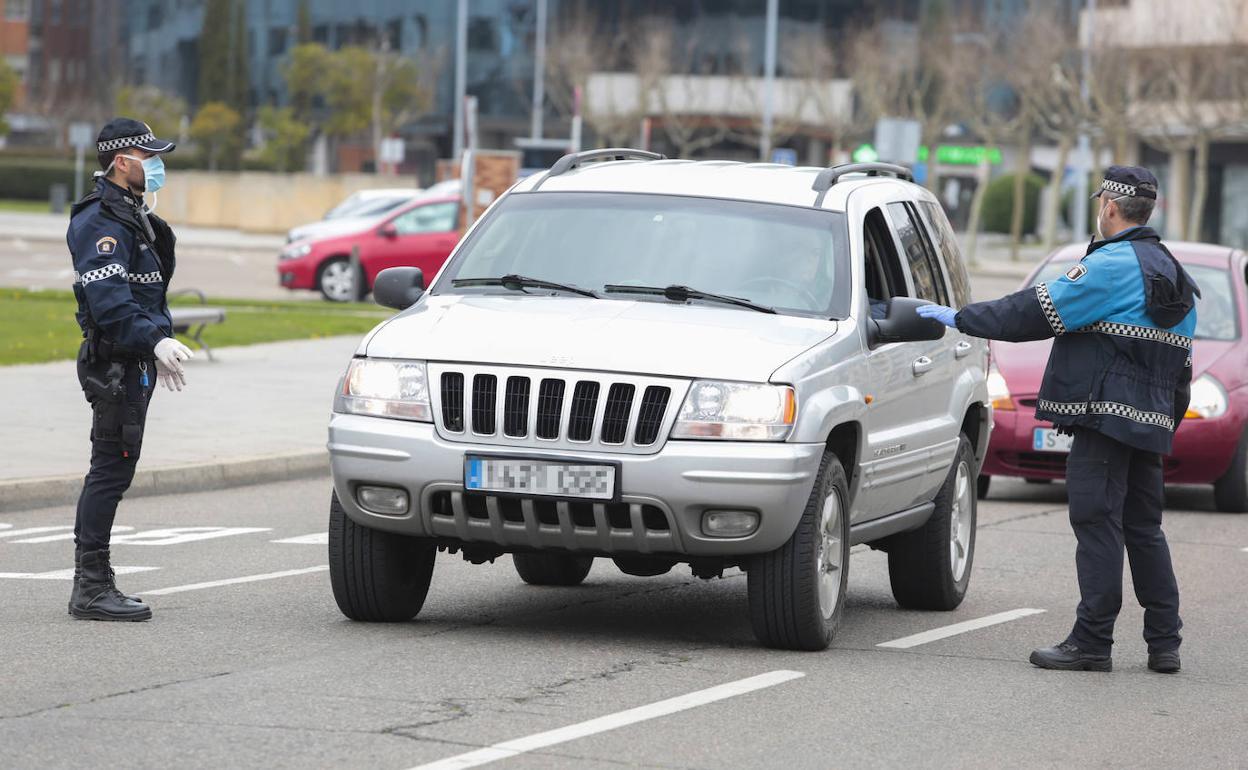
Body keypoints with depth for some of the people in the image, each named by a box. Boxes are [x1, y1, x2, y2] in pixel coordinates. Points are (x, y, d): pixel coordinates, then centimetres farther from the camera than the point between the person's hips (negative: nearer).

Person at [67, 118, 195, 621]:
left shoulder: (131, 216, 19)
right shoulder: (100, 222, -15)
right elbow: (109, 300, -25)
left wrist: (159, 344, 26)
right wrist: (155, 341, -33)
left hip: (133, 364, 11)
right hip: (115, 366, -11)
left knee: (110, 472, 13)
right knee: (111, 470, -10)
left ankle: (91, 585, 18)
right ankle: (92, 587, -9)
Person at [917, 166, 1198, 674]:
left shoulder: (1111, 266, -12)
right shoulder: (1174, 277, 17)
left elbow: (1038, 313, -11)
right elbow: (1181, 368, 20)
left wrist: (960, 318, -3)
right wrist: (1167, 426, 25)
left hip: (1106, 416, -9)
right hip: (1151, 423, 9)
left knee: (1098, 524, -7)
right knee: (1143, 528, 13)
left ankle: (1092, 641, -7)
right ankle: (1164, 643, 13)